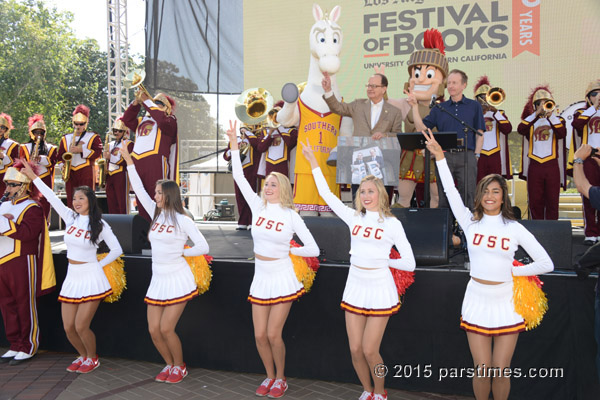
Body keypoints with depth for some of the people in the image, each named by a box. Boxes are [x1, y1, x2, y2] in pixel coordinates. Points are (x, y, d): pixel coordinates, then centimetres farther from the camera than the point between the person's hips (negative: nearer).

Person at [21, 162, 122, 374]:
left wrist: (98, 265, -3)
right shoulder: (70, 217, 5)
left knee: (81, 327, -6)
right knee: (69, 328, 4)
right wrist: (33, 176, 14)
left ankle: (92, 358, 21)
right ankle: (83, 356, 31)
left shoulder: (100, 225, -7)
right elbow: (51, 196, 10)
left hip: (91, 278, -5)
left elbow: (116, 250, -5)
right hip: (71, 278, 5)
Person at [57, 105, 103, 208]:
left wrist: (82, 150, -16)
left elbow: (98, 153, -6)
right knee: (71, 201, 2)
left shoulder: (93, 137, 7)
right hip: (70, 173, 3)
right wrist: (69, 152, -6)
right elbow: (60, 156, 16)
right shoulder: (66, 138, 18)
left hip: (87, 173, -3)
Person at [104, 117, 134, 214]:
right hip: (109, 176, 7)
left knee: (123, 204, -8)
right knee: (111, 205, 7)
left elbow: (127, 162, -12)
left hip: (121, 176, -7)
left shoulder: (128, 143, 0)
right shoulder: (110, 144, 21)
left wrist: (111, 157, -17)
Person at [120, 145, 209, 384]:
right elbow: (139, 189, 7)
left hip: (177, 280, -6)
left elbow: (203, 247, -11)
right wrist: (129, 160, 5)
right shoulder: (156, 214, 8)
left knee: (166, 329, -6)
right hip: (157, 280, 6)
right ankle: (169, 365, 26)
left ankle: (179, 367, 17)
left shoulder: (182, 220, -9)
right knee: (154, 331, 3)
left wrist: (179, 253, -2)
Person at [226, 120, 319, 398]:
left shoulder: (291, 216, -7)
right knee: (260, 335, 4)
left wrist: (287, 250, -1)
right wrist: (234, 144, -8)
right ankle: (269, 377, 27)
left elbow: (313, 249, -7)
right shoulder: (258, 206, 2)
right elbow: (239, 177, -4)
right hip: (261, 279, 4)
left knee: (273, 334, -1)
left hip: (282, 279, -4)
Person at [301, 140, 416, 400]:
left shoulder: (392, 223, -4)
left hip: (379, 289, -3)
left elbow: (409, 264, -4)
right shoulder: (354, 218, 5)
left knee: (370, 350, -1)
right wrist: (312, 160, 7)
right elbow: (326, 194, 7)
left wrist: (381, 260, 0)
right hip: (355, 288, 4)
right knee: (355, 349, 7)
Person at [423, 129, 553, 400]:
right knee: (482, 370, 4)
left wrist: (515, 272, 1)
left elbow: (546, 264, 2)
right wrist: (439, 156, -13)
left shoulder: (515, 228, 0)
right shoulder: (471, 222, 2)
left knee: (501, 371, 3)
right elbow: (451, 191, -8)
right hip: (477, 301, 1)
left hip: (506, 303, 0)